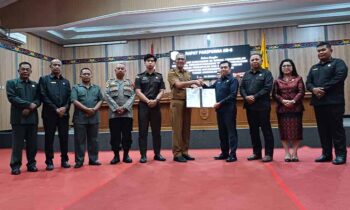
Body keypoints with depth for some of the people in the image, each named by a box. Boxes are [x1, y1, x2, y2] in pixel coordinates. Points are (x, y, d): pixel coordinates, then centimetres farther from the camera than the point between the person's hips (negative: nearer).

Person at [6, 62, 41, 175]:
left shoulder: (35, 85, 14)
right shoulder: (11, 83, 6)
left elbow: (38, 100, 5)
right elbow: (12, 98, -8)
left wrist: (29, 109, -12)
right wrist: (29, 104, -14)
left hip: (32, 118, 3)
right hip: (18, 118, -3)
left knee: (32, 143, 7)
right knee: (17, 143, 1)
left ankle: (31, 164, 17)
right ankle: (15, 166, 11)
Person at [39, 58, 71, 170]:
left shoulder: (66, 82, 17)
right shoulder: (44, 79, 5)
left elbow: (69, 97, 9)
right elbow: (44, 96, -5)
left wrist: (65, 108, -9)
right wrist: (55, 109, -12)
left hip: (64, 113, 3)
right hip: (49, 113, -3)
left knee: (64, 137, 5)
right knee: (49, 138, 3)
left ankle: (64, 160, 15)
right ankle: (49, 161, 11)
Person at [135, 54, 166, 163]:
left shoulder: (159, 76, 11)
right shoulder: (139, 77, 6)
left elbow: (161, 91, 4)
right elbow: (138, 92, -3)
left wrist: (155, 100, -13)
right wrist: (148, 101, -15)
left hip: (156, 105, 2)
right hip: (143, 106, -2)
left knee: (156, 130, 6)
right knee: (143, 131, 0)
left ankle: (157, 154, 15)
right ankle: (143, 155, 6)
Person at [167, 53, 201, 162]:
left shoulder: (188, 73, 18)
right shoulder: (172, 73, -1)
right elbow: (178, 84, -16)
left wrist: (195, 87, -2)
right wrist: (194, 82, -16)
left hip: (187, 102, 6)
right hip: (177, 102, -6)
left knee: (186, 128, 8)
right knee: (177, 129, -4)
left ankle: (185, 152, 16)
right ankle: (177, 154, 2)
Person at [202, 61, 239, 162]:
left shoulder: (233, 80, -4)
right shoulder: (218, 81, 17)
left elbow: (232, 95, -14)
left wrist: (220, 103, -19)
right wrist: (203, 85, 6)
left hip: (229, 110, -7)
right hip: (219, 110, 7)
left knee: (231, 131, -3)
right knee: (222, 132, 11)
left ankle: (233, 154, 2)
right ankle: (224, 152, 21)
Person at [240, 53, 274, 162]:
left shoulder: (266, 73, 2)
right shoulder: (246, 74, 17)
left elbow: (267, 88, -11)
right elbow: (242, 87, 9)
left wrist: (255, 97, -17)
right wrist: (246, 97, -11)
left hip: (262, 106, -5)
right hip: (249, 106, 5)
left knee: (266, 130, -1)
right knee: (253, 130, 10)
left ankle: (269, 153, 6)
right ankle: (256, 152, 20)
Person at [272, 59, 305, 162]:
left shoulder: (298, 78, 7)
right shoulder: (277, 81, 10)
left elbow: (301, 92, -2)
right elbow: (274, 94, 3)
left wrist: (293, 101, -17)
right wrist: (283, 101, -14)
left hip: (296, 108, -1)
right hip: (282, 109, 1)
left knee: (296, 130, 0)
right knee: (284, 130, 1)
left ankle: (294, 153, 8)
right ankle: (287, 153, 8)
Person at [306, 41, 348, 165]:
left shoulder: (338, 63, 4)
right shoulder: (314, 68, 22)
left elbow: (339, 78, -13)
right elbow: (308, 83, 12)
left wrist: (323, 89, -17)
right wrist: (313, 89, -10)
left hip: (334, 102, -6)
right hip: (318, 102, 6)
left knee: (336, 129, -2)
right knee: (323, 130, 9)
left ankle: (341, 155, 6)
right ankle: (326, 154, 17)